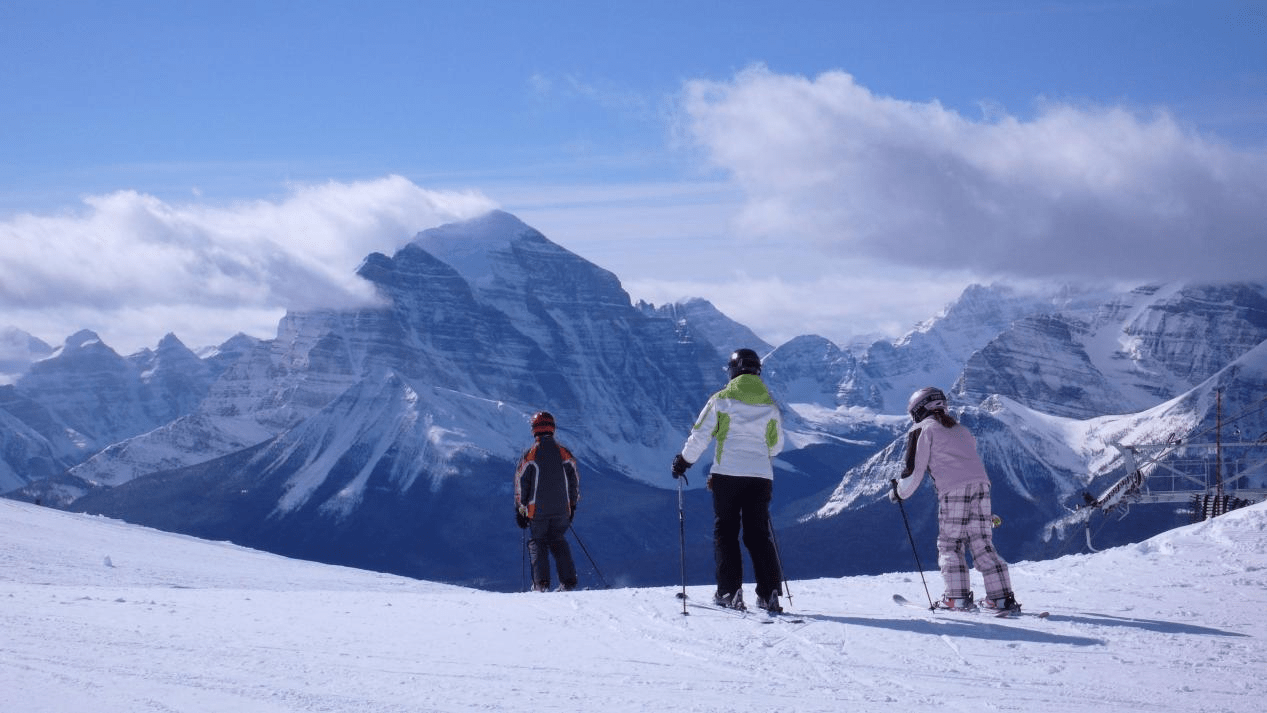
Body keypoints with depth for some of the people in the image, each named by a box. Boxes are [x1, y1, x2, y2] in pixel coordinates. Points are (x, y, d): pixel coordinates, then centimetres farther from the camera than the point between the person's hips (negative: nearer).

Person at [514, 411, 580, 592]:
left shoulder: (530, 455, -6)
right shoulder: (565, 453, 2)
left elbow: (520, 484, -4)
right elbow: (575, 481, 9)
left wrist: (520, 509, 5)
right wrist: (572, 506, 20)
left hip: (537, 510, -3)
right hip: (562, 510, 3)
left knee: (537, 543, 9)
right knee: (558, 543, 17)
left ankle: (541, 583, -5)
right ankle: (568, 581, 7)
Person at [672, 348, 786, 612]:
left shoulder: (721, 400, -3)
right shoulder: (770, 405, 7)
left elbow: (700, 436, -2)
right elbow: (776, 446, 16)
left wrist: (683, 461, 12)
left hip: (727, 474, -3)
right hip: (761, 476, 3)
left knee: (725, 531, 6)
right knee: (759, 534, 8)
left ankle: (730, 592, 0)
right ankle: (769, 593, -1)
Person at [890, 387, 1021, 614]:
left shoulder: (923, 429, 9)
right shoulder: (960, 428, 29)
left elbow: (915, 469, 3)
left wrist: (899, 492, 18)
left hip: (953, 490, -6)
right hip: (981, 484, 6)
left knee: (949, 544, 4)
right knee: (982, 545, 8)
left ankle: (958, 597, -3)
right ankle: (1001, 597, 1)